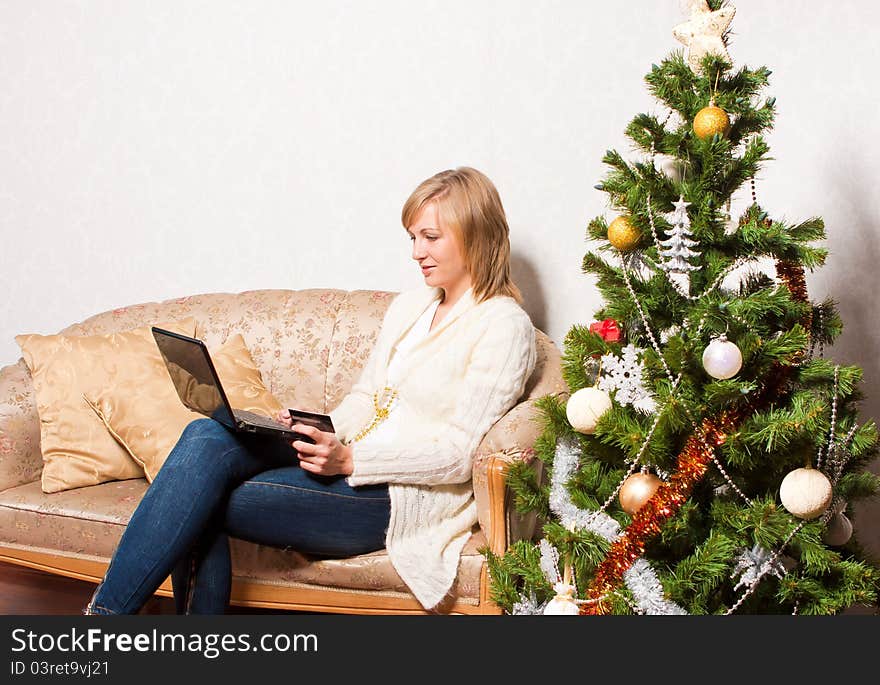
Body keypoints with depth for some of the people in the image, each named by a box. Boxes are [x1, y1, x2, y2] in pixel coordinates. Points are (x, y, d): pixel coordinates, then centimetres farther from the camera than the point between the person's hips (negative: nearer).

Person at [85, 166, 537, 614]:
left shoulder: (504, 325, -6)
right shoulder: (409, 307, 19)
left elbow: (458, 453, -13)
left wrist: (350, 459, -23)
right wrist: (319, 435, -3)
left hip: (401, 494, -7)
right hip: (348, 464, 7)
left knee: (200, 500, -22)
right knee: (207, 436, -19)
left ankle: (109, 610, -10)